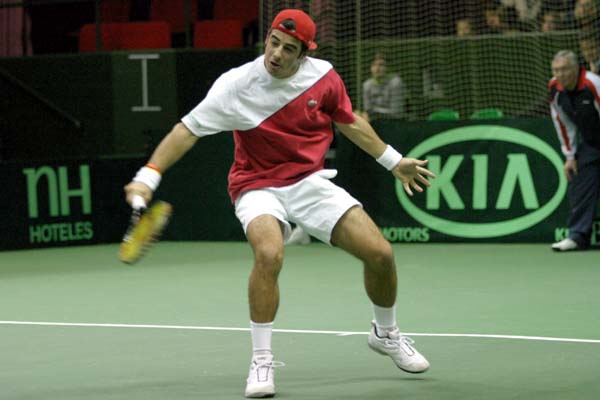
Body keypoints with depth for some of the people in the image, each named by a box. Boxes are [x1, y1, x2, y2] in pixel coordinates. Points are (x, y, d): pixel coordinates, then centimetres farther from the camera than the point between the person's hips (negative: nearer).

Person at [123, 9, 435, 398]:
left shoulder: (324, 76, -7)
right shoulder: (236, 85, -18)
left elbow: (348, 122, 12)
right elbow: (189, 129, -17)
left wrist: (394, 162, 19)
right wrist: (148, 177, -27)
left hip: (311, 182, 4)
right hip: (259, 187, -4)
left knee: (380, 253, -6)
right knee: (269, 253, -35)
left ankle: (386, 334, 25)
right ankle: (262, 361, -19)